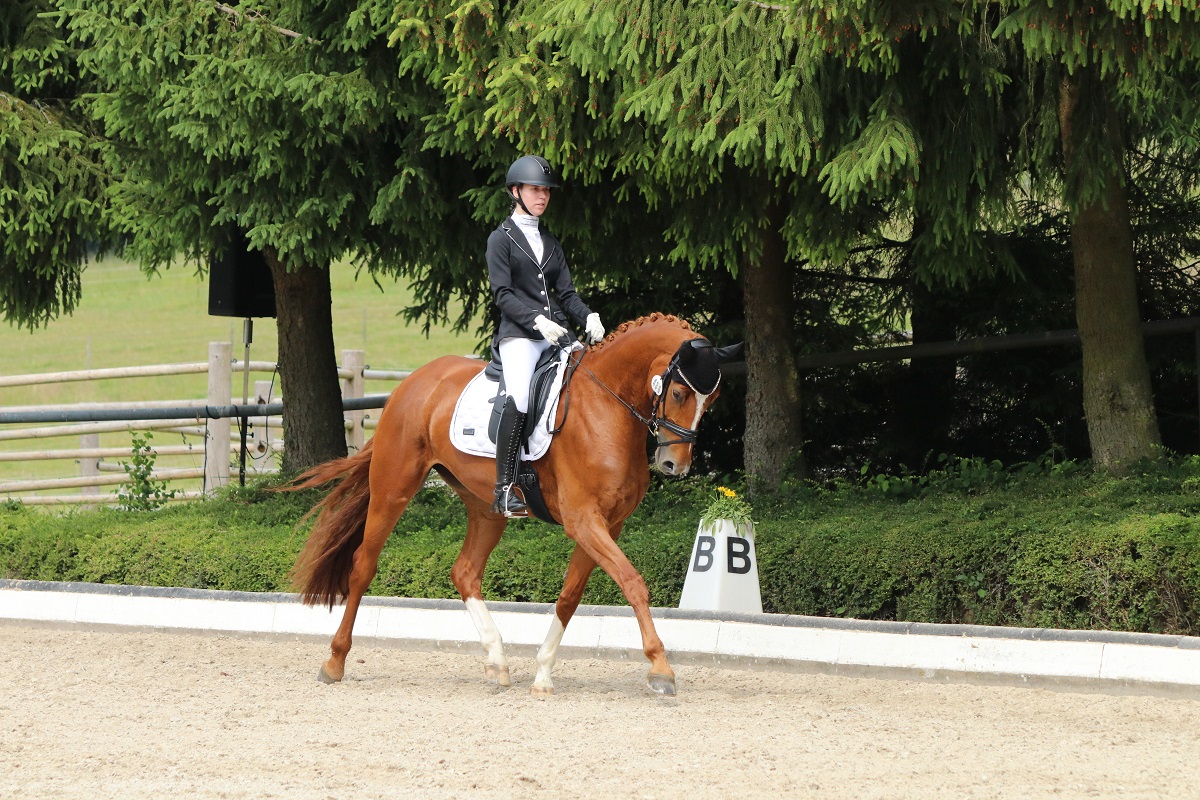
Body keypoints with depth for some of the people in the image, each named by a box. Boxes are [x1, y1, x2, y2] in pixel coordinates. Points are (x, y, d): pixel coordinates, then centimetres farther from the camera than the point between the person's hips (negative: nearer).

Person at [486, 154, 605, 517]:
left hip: (556, 335, 6)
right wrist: (537, 321, -19)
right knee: (519, 398, -28)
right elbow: (503, 294, -5)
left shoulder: (551, 243, 22)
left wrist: (588, 317, -4)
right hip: (518, 336, -6)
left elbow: (566, 292, 17)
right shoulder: (502, 238, 5)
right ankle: (504, 489, -26)